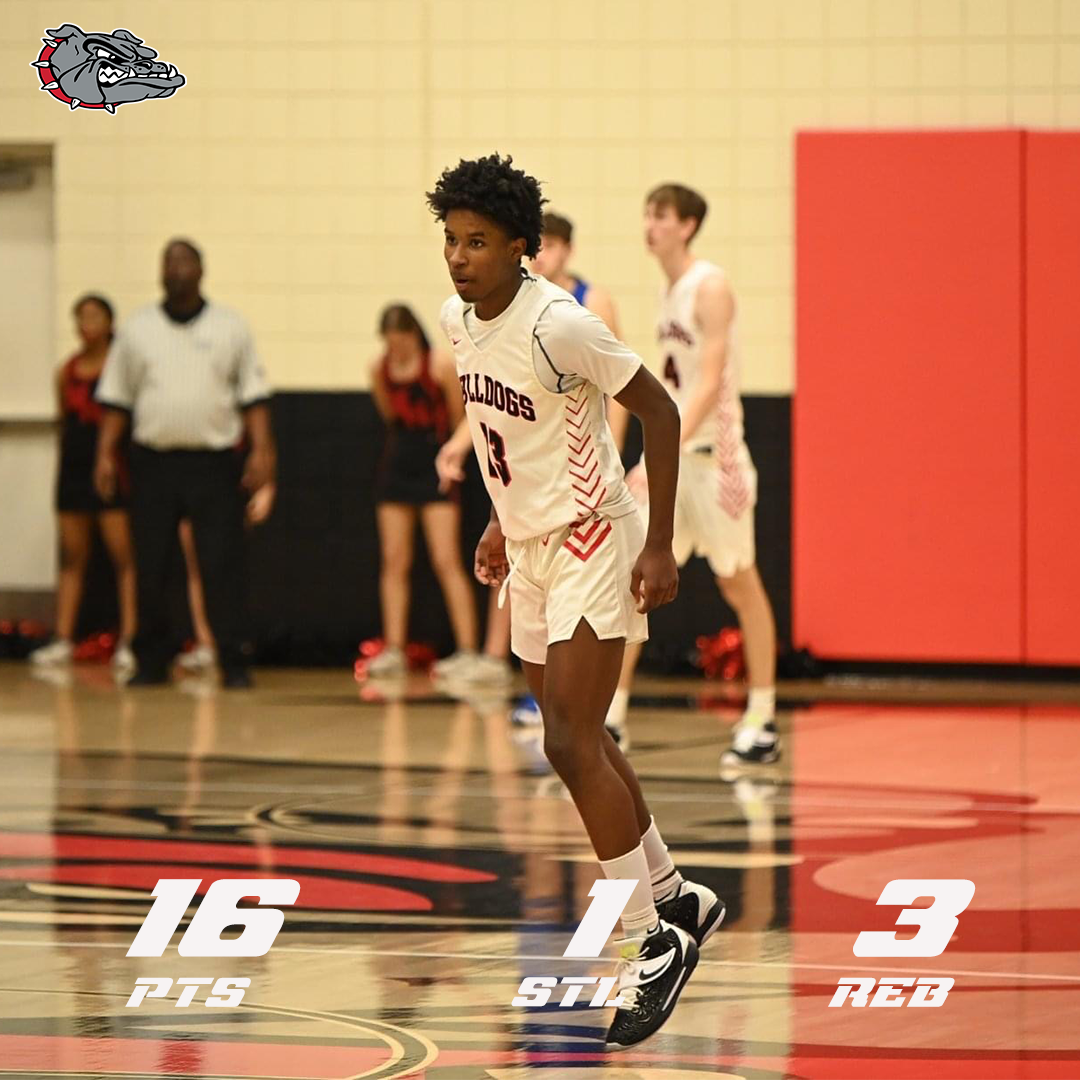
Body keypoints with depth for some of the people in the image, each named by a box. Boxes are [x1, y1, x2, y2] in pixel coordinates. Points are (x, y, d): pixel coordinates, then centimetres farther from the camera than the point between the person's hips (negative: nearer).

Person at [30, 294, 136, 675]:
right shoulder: (67, 373, 11)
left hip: (111, 470, -5)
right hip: (73, 468, 5)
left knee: (124, 557, -6)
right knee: (72, 559, 9)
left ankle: (128, 640, -7)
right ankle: (63, 640, 11)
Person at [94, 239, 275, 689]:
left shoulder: (230, 327, 7)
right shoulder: (137, 329, 10)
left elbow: (253, 394, 5)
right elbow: (116, 397, 11)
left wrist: (261, 450, -6)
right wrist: (105, 454, 2)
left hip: (214, 463, -2)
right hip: (154, 461, 2)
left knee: (222, 567, -7)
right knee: (150, 568, 2)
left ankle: (235, 664, -5)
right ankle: (151, 661, 12)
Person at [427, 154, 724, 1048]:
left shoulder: (559, 325, -23)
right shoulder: (459, 319, 2)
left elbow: (660, 411, -16)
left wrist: (662, 545, -17)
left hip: (589, 546, -9)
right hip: (529, 548, 9)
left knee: (572, 746, -15)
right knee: (579, 744, 15)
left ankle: (655, 944, -6)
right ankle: (676, 898, 31)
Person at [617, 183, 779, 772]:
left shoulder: (710, 288, -13)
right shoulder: (668, 291, 13)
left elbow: (710, 381, -22)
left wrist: (675, 443, -32)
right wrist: (660, 453, 17)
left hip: (713, 453, -8)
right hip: (670, 453, 8)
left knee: (740, 585, 3)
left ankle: (761, 723, 12)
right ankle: (608, 719, -2)